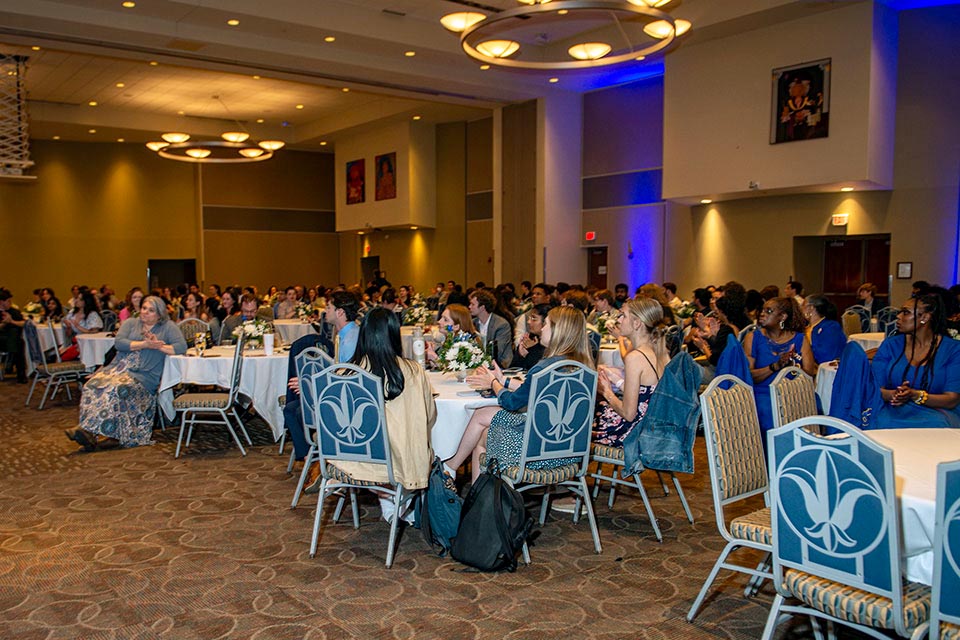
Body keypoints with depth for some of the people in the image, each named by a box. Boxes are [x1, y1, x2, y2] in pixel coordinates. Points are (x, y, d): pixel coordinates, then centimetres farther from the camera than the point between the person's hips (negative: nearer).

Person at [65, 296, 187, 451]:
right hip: (119, 367, 4)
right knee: (92, 385, -24)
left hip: (143, 375, -4)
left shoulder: (168, 327, 9)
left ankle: (90, 431, -30)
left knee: (115, 388, -32)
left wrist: (159, 346, -13)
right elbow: (119, 343, 1)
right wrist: (144, 344, -9)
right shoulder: (130, 324, 19)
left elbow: (182, 347, -5)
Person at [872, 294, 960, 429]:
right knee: (880, 422, -36)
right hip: (893, 410, 1)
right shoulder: (890, 345, 10)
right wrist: (892, 395, -21)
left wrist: (915, 395, -23)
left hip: (935, 411, -1)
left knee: (936, 426, -38)